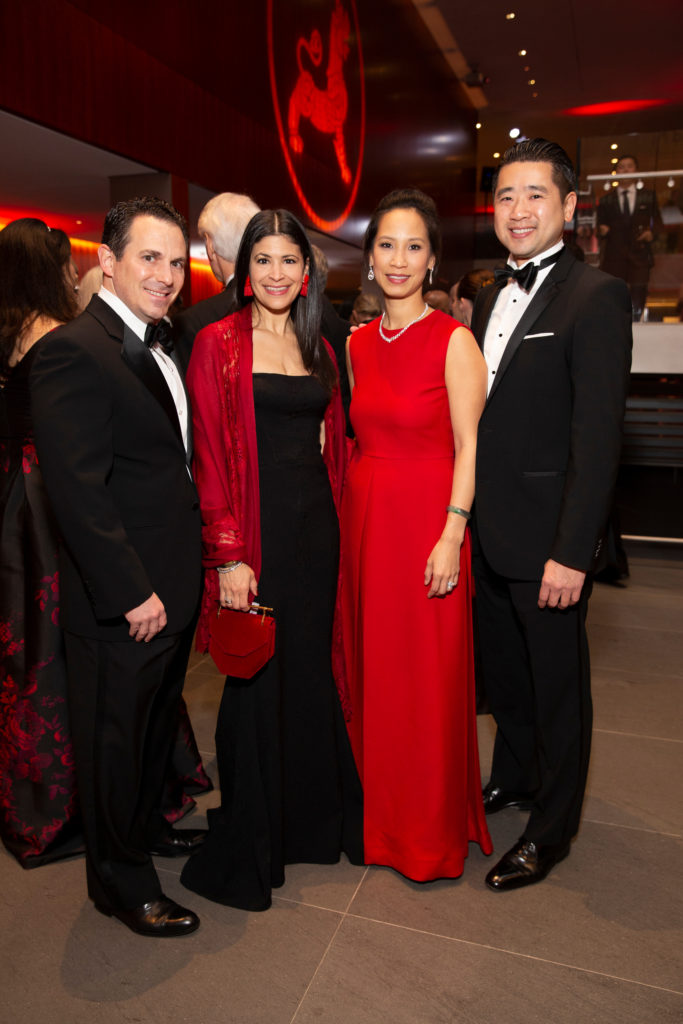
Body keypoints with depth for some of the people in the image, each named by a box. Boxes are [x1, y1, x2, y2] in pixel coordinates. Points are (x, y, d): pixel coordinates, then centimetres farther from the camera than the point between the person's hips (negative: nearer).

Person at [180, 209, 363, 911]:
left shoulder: (318, 348, 13)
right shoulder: (217, 343, -4)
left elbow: (330, 443, 13)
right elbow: (210, 457, -9)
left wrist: (337, 522, 3)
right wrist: (228, 555, -14)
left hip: (318, 525, 5)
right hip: (256, 529, -5)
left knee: (313, 667, 14)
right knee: (257, 680, 4)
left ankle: (314, 816, 35)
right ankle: (248, 845, 25)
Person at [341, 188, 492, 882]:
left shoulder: (453, 339, -7)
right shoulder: (358, 344, 10)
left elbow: (469, 447, -9)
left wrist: (452, 535, -16)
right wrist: (350, 516, 7)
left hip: (427, 523, -5)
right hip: (362, 519, 6)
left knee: (428, 677, 4)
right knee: (371, 666, 15)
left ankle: (433, 832, 26)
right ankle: (379, 812, 37)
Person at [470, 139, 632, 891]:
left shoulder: (595, 297, -12)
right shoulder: (490, 299, 11)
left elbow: (597, 435, -18)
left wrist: (572, 552, -21)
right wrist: (465, 517, 9)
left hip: (547, 540, -7)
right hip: (488, 532, 7)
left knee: (557, 687, 11)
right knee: (502, 673, 22)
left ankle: (551, 830, 31)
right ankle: (513, 778, 46)